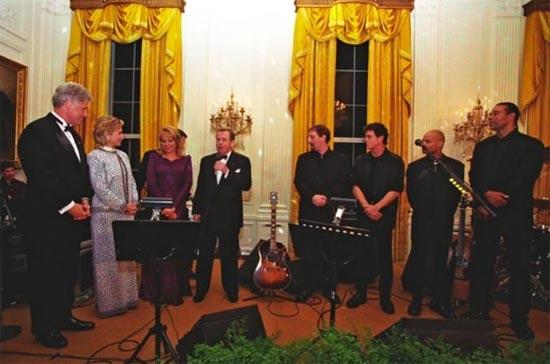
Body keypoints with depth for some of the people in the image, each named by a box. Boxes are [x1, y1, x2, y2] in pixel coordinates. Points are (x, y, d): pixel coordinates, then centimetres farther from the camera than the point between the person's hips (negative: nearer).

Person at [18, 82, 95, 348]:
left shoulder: (72, 134, 16)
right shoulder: (37, 131, -13)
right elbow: (41, 177, -21)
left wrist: (83, 201, 4)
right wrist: (68, 206, -18)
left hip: (73, 215, 8)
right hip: (48, 217, -8)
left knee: (68, 271, 15)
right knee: (46, 273, 4)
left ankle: (63, 316, 30)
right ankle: (44, 327, 18)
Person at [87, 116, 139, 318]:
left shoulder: (123, 155, 14)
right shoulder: (95, 156, -8)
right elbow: (100, 188, -15)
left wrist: (134, 203, 0)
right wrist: (123, 206, -14)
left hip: (126, 214, 7)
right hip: (106, 214, -7)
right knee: (108, 259, 1)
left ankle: (126, 297, 23)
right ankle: (109, 303, 13)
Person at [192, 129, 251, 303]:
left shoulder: (242, 161, -1)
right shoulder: (206, 161, 9)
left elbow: (246, 185, -13)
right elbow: (200, 187, 10)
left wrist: (227, 171, -22)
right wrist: (196, 210, 7)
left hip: (230, 216, -2)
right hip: (207, 214, 3)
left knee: (229, 255, 9)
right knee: (204, 254, 8)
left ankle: (231, 290, 24)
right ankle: (201, 289, 22)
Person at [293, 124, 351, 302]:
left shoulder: (341, 159, 5)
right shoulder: (303, 158, 11)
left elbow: (345, 184, -3)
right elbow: (299, 182, 1)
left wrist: (328, 198, -16)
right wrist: (312, 197, -15)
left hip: (331, 211, -1)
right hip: (308, 211, 2)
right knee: (309, 250, 6)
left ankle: (328, 286, 19)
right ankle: (309, 285, 19)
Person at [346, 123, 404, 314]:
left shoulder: (395, 162, -2)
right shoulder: (360, 161, 8)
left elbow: (395, 190, -7)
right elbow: (355, 186, 1)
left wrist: (376, 207, -14)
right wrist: (367, 207, -13)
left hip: (384, 215, -3)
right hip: (363, 215, 3)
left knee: (384, 255, 3)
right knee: (361, 254, 6)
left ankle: (385, 296, 15)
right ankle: (360, 292, 19)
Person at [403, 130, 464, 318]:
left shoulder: (455, 166, 5)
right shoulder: (415, 167, 4)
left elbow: (457, 193, 4)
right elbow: (411, 194, 2)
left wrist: (446, 215, 0)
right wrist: (423, 213, 1)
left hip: (444, 222, 1)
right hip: (421, 223, -1)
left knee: (441, 261, 9)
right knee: (419, 260, 5)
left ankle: (440, 301, 21)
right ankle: (416, 300, 16)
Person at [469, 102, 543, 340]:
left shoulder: (531, 145, 2)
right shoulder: (482, 146, 14)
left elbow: (525, 180, -10)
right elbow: (474, 177, 3)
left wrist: (499, 197, -17)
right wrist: (486, 195, -14)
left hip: (516, 213, -3)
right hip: (485, 212, 3)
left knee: (519, 267, 3)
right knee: (481, 264, 6)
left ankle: (519, 320, 16)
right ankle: (478, 314, 17)